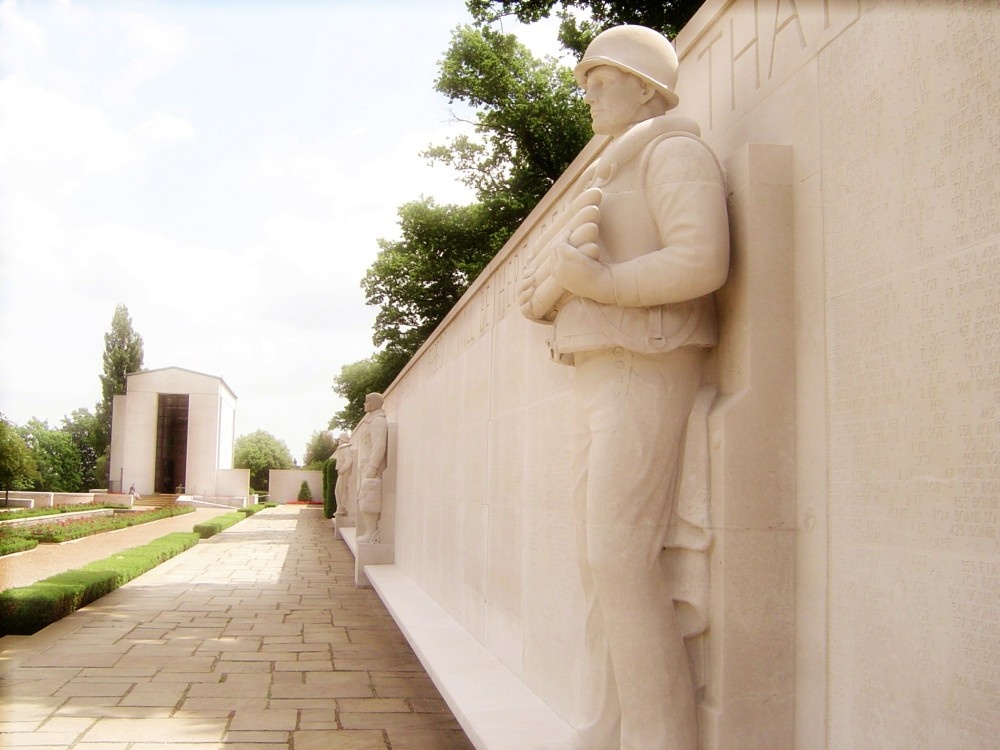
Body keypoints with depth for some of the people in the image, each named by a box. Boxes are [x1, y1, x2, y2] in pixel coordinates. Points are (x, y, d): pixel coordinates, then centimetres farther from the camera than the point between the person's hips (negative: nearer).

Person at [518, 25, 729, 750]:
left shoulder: (676, 152, -2)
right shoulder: (606, 184, 26)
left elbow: (702, 262, -20)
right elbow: (537, 293, 16)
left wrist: (596, 282, -18)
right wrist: (555, 275, -7)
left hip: (647, 377, -9)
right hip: (603, 385, 9)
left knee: (622, 557, -16)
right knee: (602, 559, 4)